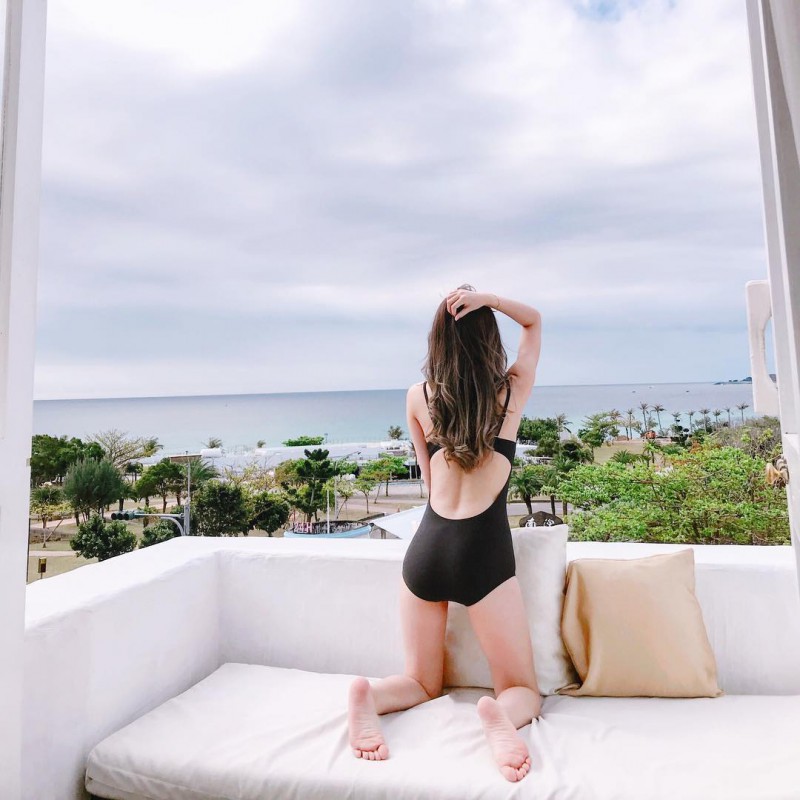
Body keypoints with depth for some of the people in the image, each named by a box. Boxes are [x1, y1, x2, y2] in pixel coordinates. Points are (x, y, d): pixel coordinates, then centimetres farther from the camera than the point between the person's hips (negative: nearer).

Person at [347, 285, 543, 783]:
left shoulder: (418, 398, 5)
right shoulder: (513, 391, 3)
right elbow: (535, 321, 20)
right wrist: (486, 300, 1)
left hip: (426, 546, 3)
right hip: (484, 552, -2)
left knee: (424, 682, 21)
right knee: (523, 688, 14)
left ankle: (371, 693, -12)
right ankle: (502, 712, -21)